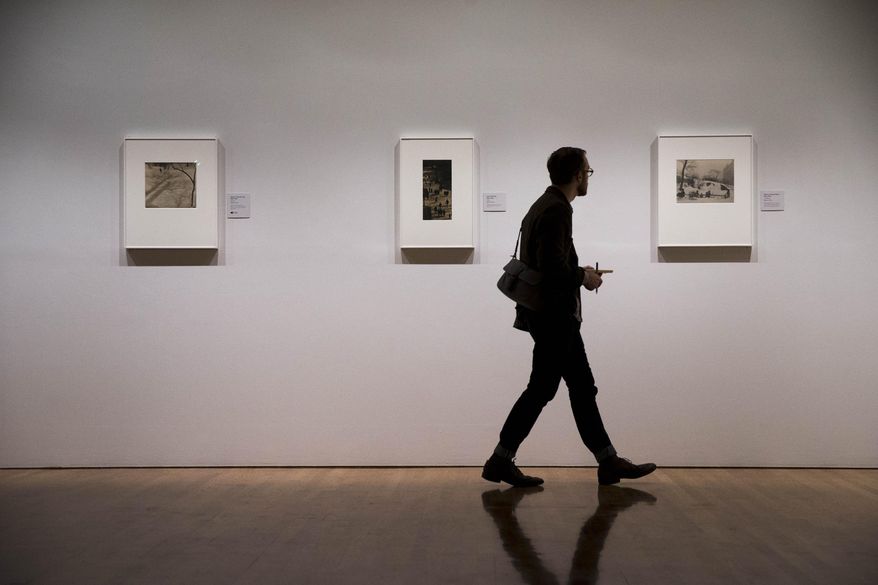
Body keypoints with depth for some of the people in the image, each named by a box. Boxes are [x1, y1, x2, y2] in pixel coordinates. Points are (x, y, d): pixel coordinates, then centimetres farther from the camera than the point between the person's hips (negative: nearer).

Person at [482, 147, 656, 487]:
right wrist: (583, 276, -10)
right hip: (554, 317, -10)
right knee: (542, 388, -1)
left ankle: (608, 462, 18)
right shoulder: (557, 210, -17)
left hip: (555, 316, 10)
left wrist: (578, 273, 13)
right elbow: (552, 267, -26)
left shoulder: (546, 204, 14)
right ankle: (500, 462, 9)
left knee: (582, 387, 12)